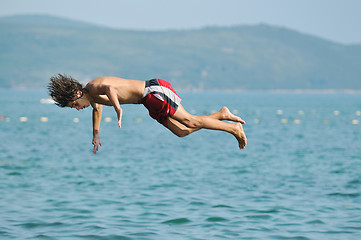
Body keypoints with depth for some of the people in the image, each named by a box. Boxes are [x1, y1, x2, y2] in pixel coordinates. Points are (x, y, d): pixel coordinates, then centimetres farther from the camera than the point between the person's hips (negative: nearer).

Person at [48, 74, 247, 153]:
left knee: (189, 121, -8)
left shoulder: (93, 87, -19)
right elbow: (98, 108, 35)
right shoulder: (92, 97, 11)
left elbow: (109, 88, -43)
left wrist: (118, 110, -51)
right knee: (182, 131, 6)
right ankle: (221, 115, 14)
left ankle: (234, 128, 1)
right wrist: (96, 134, 34)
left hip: (154, 92, -9)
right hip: (152, 100, 9)